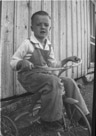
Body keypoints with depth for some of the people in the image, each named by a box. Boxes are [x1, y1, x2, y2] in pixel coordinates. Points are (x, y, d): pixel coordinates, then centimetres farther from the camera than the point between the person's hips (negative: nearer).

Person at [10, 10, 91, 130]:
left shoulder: (49, 46, 11)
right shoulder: (27, 44, -8)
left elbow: (53, 64, 19)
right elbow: (13, 62, -7)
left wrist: (67, 59, 9)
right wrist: (22, 63, -30)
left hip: (45, 73, 7)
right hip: (30, 75, -7)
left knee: (69, 82, -7)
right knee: (54, 81, -33)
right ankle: (51, 119, -17)